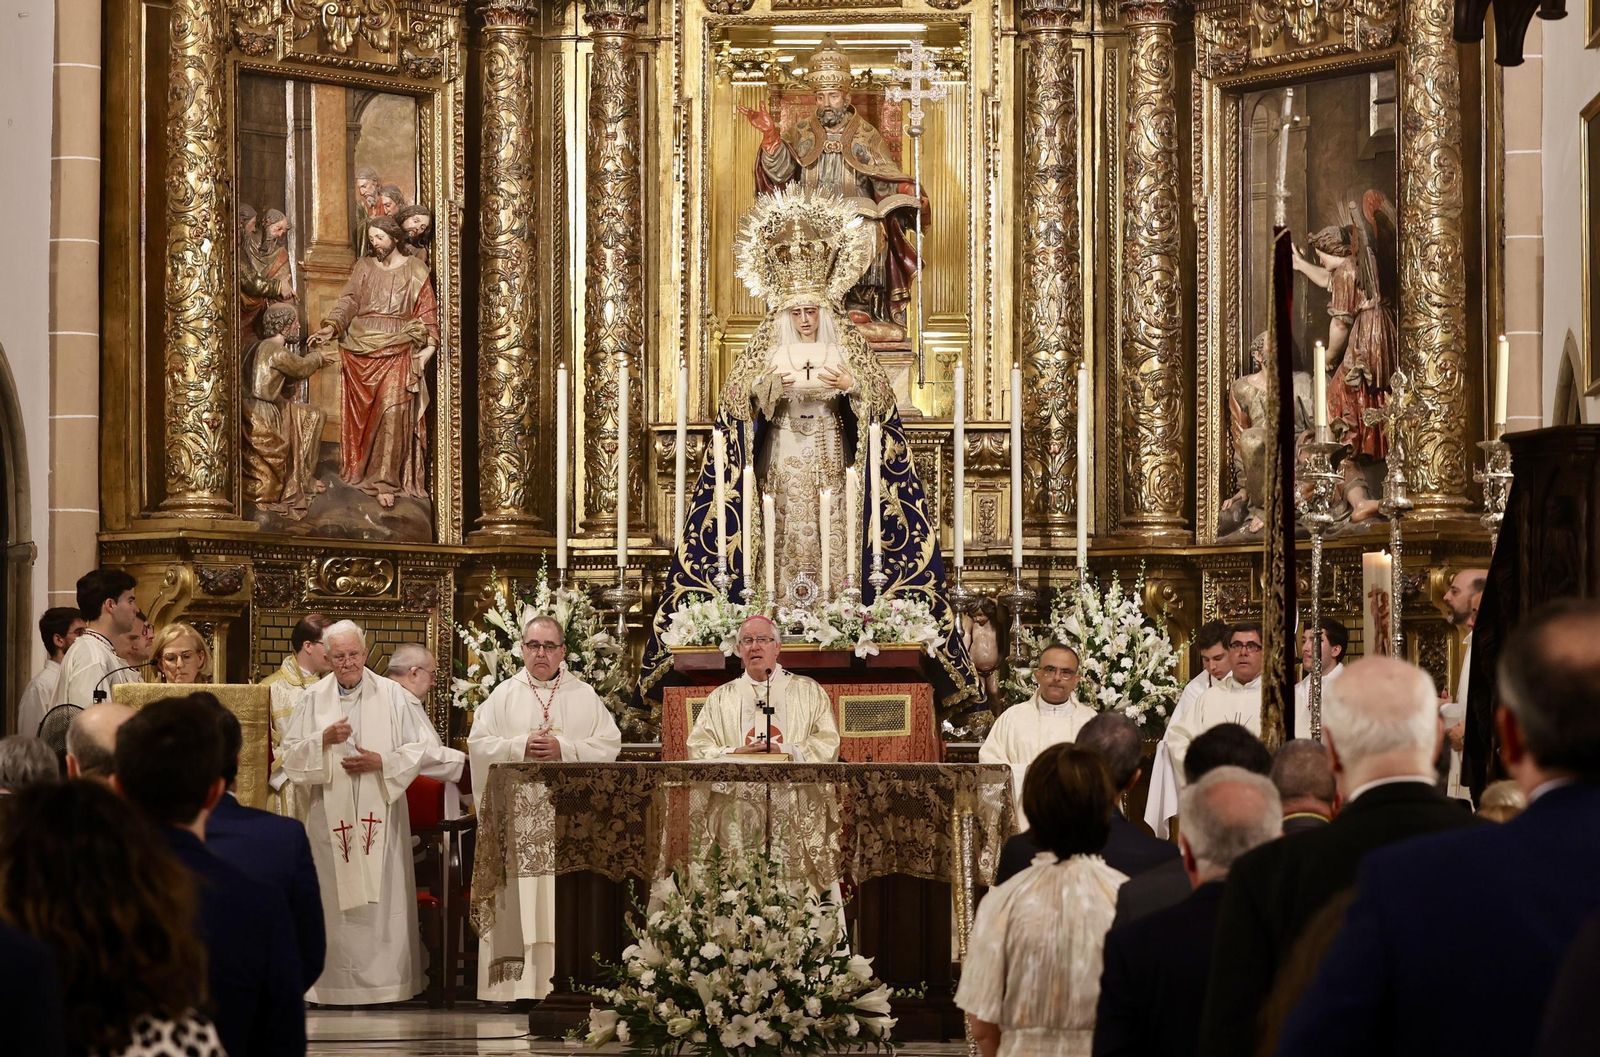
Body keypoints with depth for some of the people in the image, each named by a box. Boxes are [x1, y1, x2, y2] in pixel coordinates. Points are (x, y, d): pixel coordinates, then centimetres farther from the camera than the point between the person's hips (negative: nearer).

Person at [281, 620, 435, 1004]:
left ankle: (386, 980, 2)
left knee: (382, 898, -2)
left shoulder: (390, 695, 4)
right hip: (330, 814, 1)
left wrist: (381, 762, -11)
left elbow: (415, 749, 4)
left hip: (379, 813, -1)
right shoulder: (313, 698, 7)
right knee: (334, 899, -1)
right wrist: (323, 739, -12)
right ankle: (333, 983, 2)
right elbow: (291, 754, 4)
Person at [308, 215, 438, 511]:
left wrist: (430, 345, -8)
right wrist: (331, 327, -16)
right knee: (362, 413, 5)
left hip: (397, 352, -3)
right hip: (361, 349, 3)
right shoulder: (363, 267, 13)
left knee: (392, 412, -12)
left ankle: (385, 481, -12)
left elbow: (427, 310, 4)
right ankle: (361, 468, 17)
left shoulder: (414, 270, 7)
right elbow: (349, 300, 2)